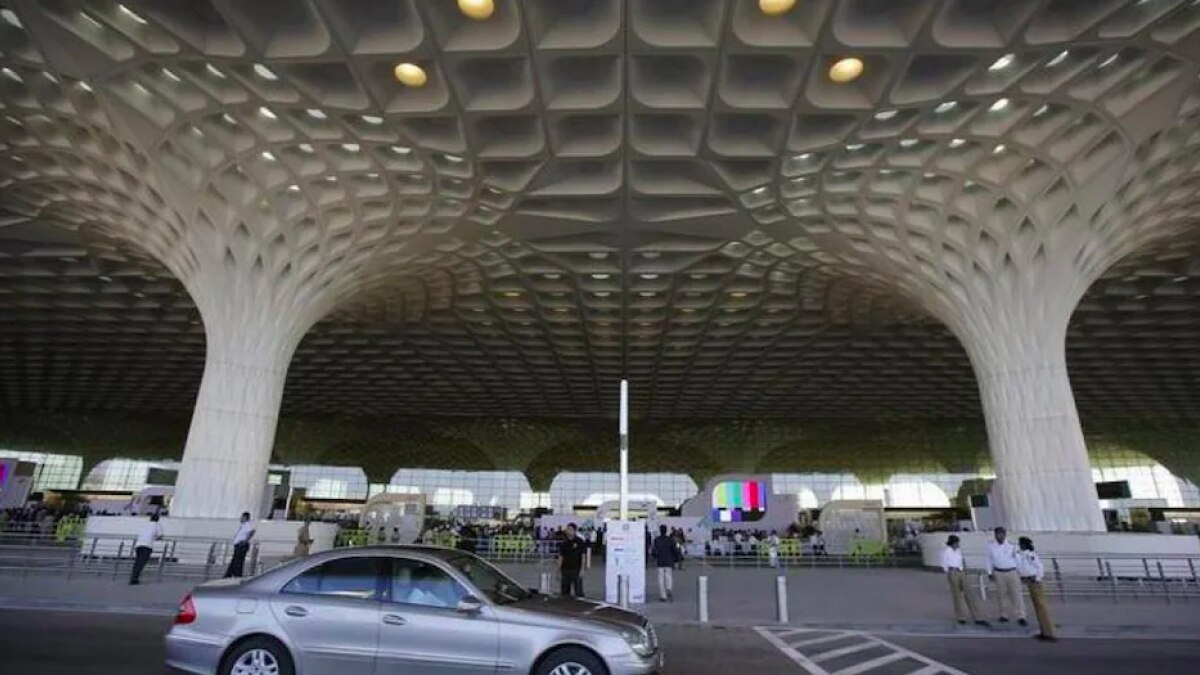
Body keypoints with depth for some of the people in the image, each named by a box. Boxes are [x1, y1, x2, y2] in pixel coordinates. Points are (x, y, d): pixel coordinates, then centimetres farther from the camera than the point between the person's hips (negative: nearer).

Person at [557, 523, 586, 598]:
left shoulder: (579, 542, -4)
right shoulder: (564, 542, 7)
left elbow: (583, 556, -5)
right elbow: (561, 557, 10)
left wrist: (582, 569, -11)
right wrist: (559, 570, 6)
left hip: (576, 570, -4)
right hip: (565, 570, 4)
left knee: (578, 591, -2)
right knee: (565, 591, 9)